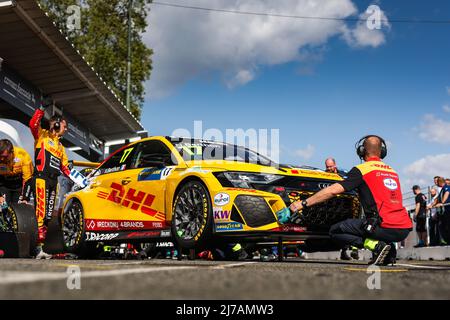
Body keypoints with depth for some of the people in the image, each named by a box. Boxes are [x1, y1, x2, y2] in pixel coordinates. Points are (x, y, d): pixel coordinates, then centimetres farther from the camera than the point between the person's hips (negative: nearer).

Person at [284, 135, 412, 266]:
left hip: (386, 227, -7)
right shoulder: (392, 171, 20)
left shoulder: (362, 169, 0)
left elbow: (334, 190, -7)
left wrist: (303, 203, -4)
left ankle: (377, 246, -10)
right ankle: (389, 250, 11)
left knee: (335, 231, 3)